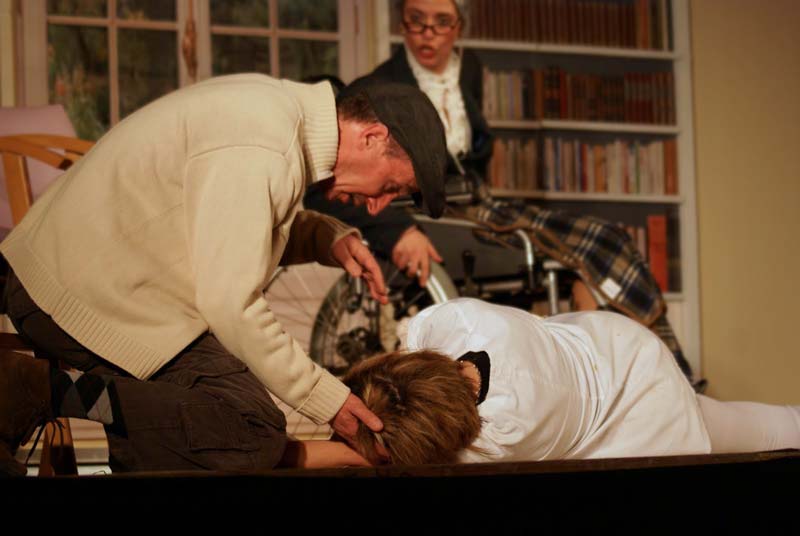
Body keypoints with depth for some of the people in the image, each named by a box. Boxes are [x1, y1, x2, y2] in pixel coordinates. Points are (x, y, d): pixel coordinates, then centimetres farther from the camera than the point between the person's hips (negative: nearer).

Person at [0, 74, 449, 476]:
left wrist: (330, 237, 5)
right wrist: (325, 398, -14)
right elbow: (231, 305, -23)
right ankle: (48, 394, -19)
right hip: (97, 303, -11)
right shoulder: (263, 154, -24)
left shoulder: (279, 103, 8)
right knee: (254, 435, -16)